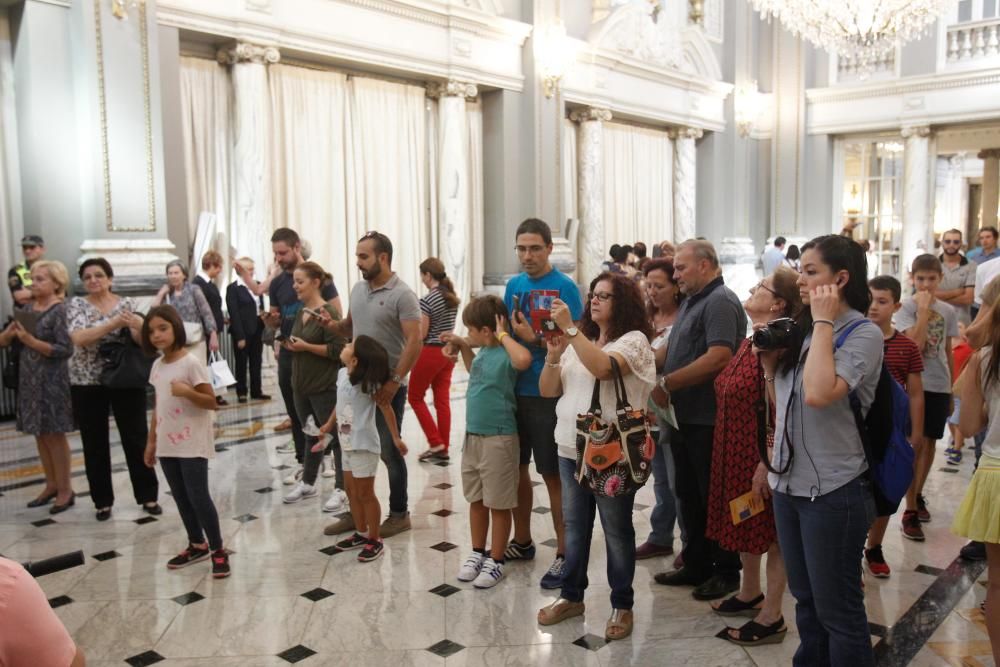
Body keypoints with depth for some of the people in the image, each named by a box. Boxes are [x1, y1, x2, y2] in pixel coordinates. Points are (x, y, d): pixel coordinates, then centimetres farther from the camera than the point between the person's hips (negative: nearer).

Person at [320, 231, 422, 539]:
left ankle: (399, 514, 17)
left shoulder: (402, 294, -13)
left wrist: (394, 381, -22)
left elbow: (414, 342, -18)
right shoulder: (358, 289, 9)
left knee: (389, 451, 3)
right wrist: (334, 325, -4)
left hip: (387, 386, -7)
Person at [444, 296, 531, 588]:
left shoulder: (506, 354, -18)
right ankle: (477, 553, 34)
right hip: (473, 436, 8)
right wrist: (462, 347, 18)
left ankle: (496, 561, 20)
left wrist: (503, 335, -27)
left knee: (498, 504, 7)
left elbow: (524, 359, -43)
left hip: (498, 439, -8)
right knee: (476, 500, 19)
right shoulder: (483, 352, 7)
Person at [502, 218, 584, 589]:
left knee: (553, 475, 1)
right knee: (516, 468, 16)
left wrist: (534, 339, -22)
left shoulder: (565, 287, -10)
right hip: (514, 390, 6)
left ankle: (564, 553, 13)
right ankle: (522, 541, 32)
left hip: (548, 394, -6)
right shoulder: (513, 285, 9)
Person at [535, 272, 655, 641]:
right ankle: (571, 596, 29)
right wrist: (553, 355, -9)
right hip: (571, 447, 6)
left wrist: (569, 327, -26)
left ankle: (622, 605, 19)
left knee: (616, 530, 5)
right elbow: (548, 390, 8)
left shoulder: (634, 340, -7)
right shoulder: (579, 341, 12)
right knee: (574, 526, 16)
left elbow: (603, 367, -28)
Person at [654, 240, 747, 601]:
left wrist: (667, 384, -21)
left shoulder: (720, 302, -14)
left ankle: (726, 571, 17)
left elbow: (719, 357, -26)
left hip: (708, 419, -9)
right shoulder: (692, 301, 16)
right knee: (689, 495, 16)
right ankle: (696, 565, 28)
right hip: (684, 417, 9)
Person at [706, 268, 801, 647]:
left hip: (759, 454, -9)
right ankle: (750, 594, 37)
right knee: (744, 525, 20)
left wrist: (768, 462, -23)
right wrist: (727, 451, 21)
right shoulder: (751, 340, 10)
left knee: (769, 531, 3)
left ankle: (771, 617, 15)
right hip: (735, 450, 9)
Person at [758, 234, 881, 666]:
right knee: (805, 600, 20)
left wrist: (824, 322, -21)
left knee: (837, 608, 6)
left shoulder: (864, 334, -13)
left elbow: (818, 394, -31)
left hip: (833, 489, -7)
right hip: (789, 482, 7)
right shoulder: (800, 330, 8)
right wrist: (770, 364, 0)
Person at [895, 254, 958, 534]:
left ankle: (918, 495, 31)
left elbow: (947, 352, 12)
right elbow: (915, 343, -21)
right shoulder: (906, 308, -7)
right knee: (915, 444, -5)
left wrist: (952, 390, 13)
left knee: (929, 442, 13)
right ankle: (910, 511, 0)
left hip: (939, 386, 5)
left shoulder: (948, 311, 6)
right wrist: (924, 309, -18)